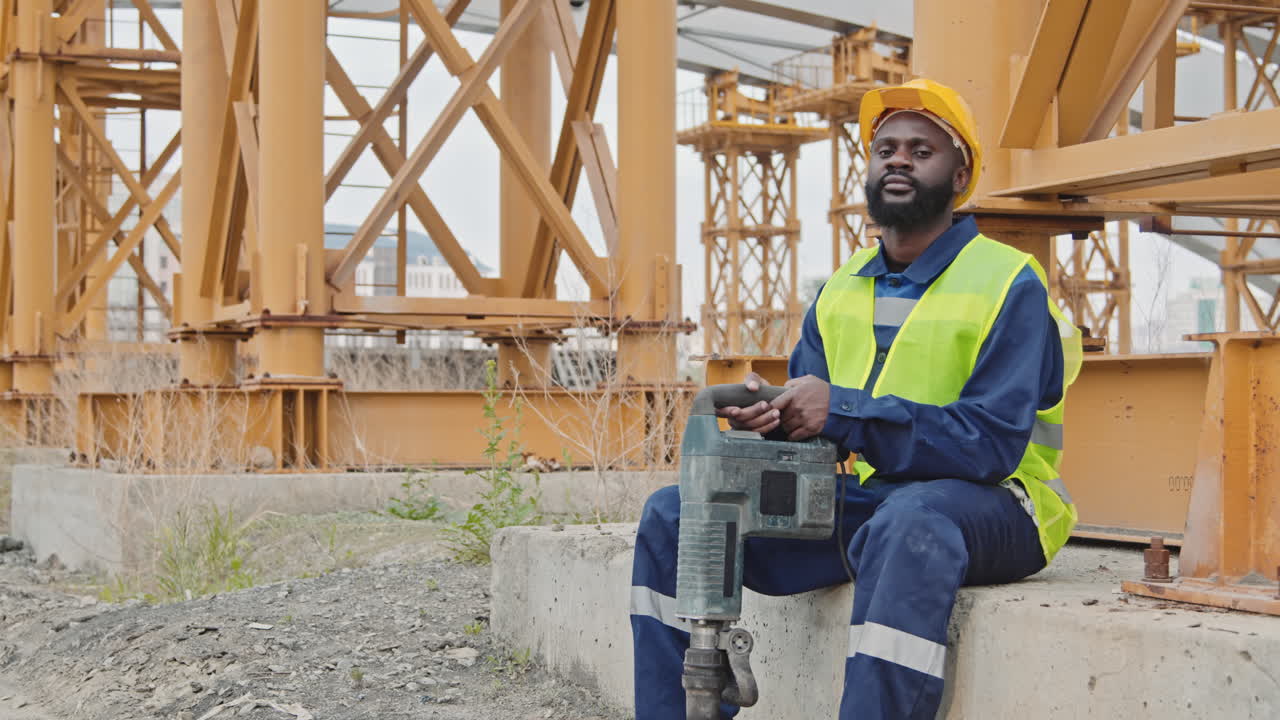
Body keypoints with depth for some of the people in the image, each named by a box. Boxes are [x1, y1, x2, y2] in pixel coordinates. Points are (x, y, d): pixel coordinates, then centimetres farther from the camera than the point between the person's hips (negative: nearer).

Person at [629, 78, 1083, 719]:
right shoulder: (840, 290, 13)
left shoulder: (1010, 285, -8)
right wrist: (766, 416, -17)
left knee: (907, 521, -42)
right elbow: (808, 420, 9)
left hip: (984, 510, -6)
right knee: (674, 514, -5)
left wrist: (841, 411, -26)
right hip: (852, 503, 7)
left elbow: (991, 444, -20)